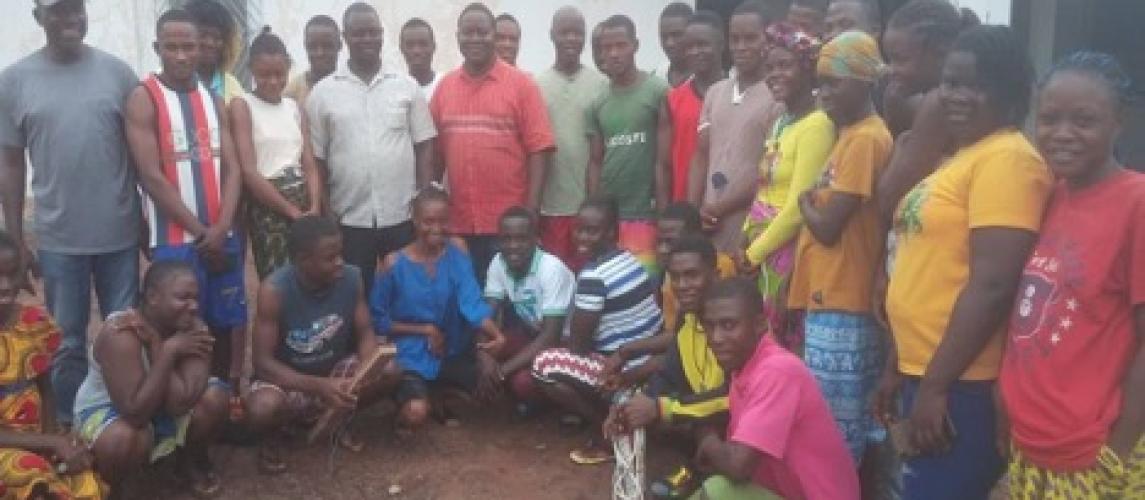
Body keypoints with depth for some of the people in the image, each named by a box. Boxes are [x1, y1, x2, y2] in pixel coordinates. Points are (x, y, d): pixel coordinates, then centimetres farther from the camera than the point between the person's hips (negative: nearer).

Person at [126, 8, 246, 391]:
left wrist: (221, 229, -9)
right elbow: (151, 177, -11)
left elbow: (232, 168, 5)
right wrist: (201, 231, -11)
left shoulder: (214, 100, 11)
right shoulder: (143, 99, -4)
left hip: (222, 236, 5)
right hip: (175, 239, -5)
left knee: (230, 324, 9)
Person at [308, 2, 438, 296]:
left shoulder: (407, 87, 3)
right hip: (349, 218, 0)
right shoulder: (323, 92, 1)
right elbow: (316, 159, 3)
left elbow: (424, 146, 4)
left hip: (402, 216, 1)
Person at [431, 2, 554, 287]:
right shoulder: (444, 86, 8)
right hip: (459, 221, 3)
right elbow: (435, 150, 9)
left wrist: (531, 211, -11)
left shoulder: (521, 84, -2)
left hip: (509, 221, -3)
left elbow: (538, 149, -6)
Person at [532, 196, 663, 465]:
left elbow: (579, 343, -15)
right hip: (649, 364, 9)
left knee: (544, 365, -8)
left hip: (625, 374, -9)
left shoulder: (594, 275, -21)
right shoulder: (629, 260, 5)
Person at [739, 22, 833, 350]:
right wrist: (746, 243, 8)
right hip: (762, 250, 8)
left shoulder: (816, 124, -15)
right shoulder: (781, 122, 14)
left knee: (783, 346, 2)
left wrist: (753, 254, -10)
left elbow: (798, 207, -18)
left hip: (787, 252, -8)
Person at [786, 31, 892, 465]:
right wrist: (814, 203, 1)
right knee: (850, 420, 16)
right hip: (835, 299, 10)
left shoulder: (865, 138, -16)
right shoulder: (852, 134, 15)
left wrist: (804, 202, 0)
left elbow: (827, 227, -17)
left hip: (840, 305, -10)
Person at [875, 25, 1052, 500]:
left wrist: (935, 384, -20)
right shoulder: (961, 158, 14)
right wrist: (897, 365, 18)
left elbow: (992, 285, -22)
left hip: (960, 385, -9)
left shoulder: (1007, 158, -15)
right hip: (926, 373, 9)